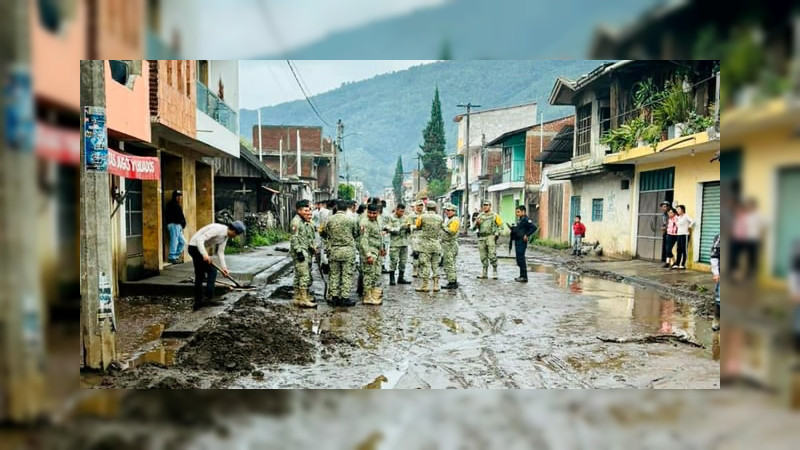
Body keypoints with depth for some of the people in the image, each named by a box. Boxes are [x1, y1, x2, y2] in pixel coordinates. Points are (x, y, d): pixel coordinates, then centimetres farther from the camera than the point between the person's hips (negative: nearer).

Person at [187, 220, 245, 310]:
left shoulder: (225, 236, 6)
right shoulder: (217, 229, -23)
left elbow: (220, 252, 10)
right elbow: (199, 239, -29)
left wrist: (223, 267, 1)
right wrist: (205, 254, -39)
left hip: (197, 249, 10)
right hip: (195, 246, -10)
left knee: (200, 276, 13)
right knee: (212, 271, -11)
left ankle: (198, 302, 20)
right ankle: (208, 298, -10)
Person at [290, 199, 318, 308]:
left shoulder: (307, 222, 17)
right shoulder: (296, 221, -13)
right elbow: (294, 238, -18)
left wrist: (313, 246, 17)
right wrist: (299, 251, -22)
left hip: (307, 252, 10)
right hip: (300, 252, -10)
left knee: (299, 275, 15)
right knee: (304, 275, -12)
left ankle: (298, 297, 24)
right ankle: (303, 299, -11)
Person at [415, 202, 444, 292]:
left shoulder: (422, 217, -8)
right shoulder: (440, 218, -1)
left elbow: (418, 227, 6)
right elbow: (441, 229, 9)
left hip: (425, 245, -3)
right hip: (436, 245, 3)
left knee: (425, 265, 0)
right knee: (435, 266, 10)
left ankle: (425, 286, 1)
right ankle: (436, 286, 11)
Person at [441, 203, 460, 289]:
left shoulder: (455, 220, -11)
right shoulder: (448, 220, 21)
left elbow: (451, 231, -24)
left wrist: (443, 226, -22)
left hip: (450, 245, -10)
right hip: (446, 244, 10)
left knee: (449, 264, -10)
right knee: (448, 265, 13)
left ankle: (452, 282, -7)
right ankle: (453, 282, 17)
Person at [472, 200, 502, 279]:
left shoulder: (494, 215, 3)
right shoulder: (480, 216, 14)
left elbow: (500, 225, 4)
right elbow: (474, 228, 12)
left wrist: (497, 234, -8)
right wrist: (477, 223, -8)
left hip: (491, 237, -4)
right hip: (481, 238, 4)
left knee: (492, 255, -10)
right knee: (483, 257, 7)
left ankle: (494, 272, 2)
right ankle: (484, 273, 13)